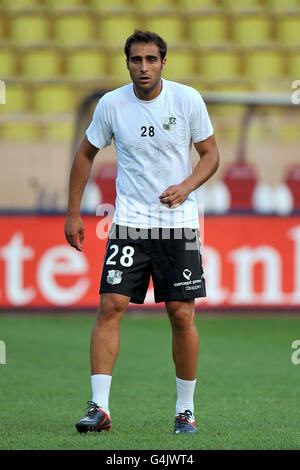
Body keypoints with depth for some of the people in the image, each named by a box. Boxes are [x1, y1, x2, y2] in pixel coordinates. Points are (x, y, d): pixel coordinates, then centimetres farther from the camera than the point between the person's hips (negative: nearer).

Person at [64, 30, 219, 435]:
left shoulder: (188, 99, -4)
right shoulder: (111, 104, -2)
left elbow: (211, 153, 5)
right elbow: (86, 154, 12)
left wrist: (186, 187, -14)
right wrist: (73, 213, 8)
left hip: (178, 221, -1)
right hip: (129, 222, 1)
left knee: (182, 315, -2)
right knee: (110, 306, -11)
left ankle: (186, 410, 12)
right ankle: (99, 408, -8)